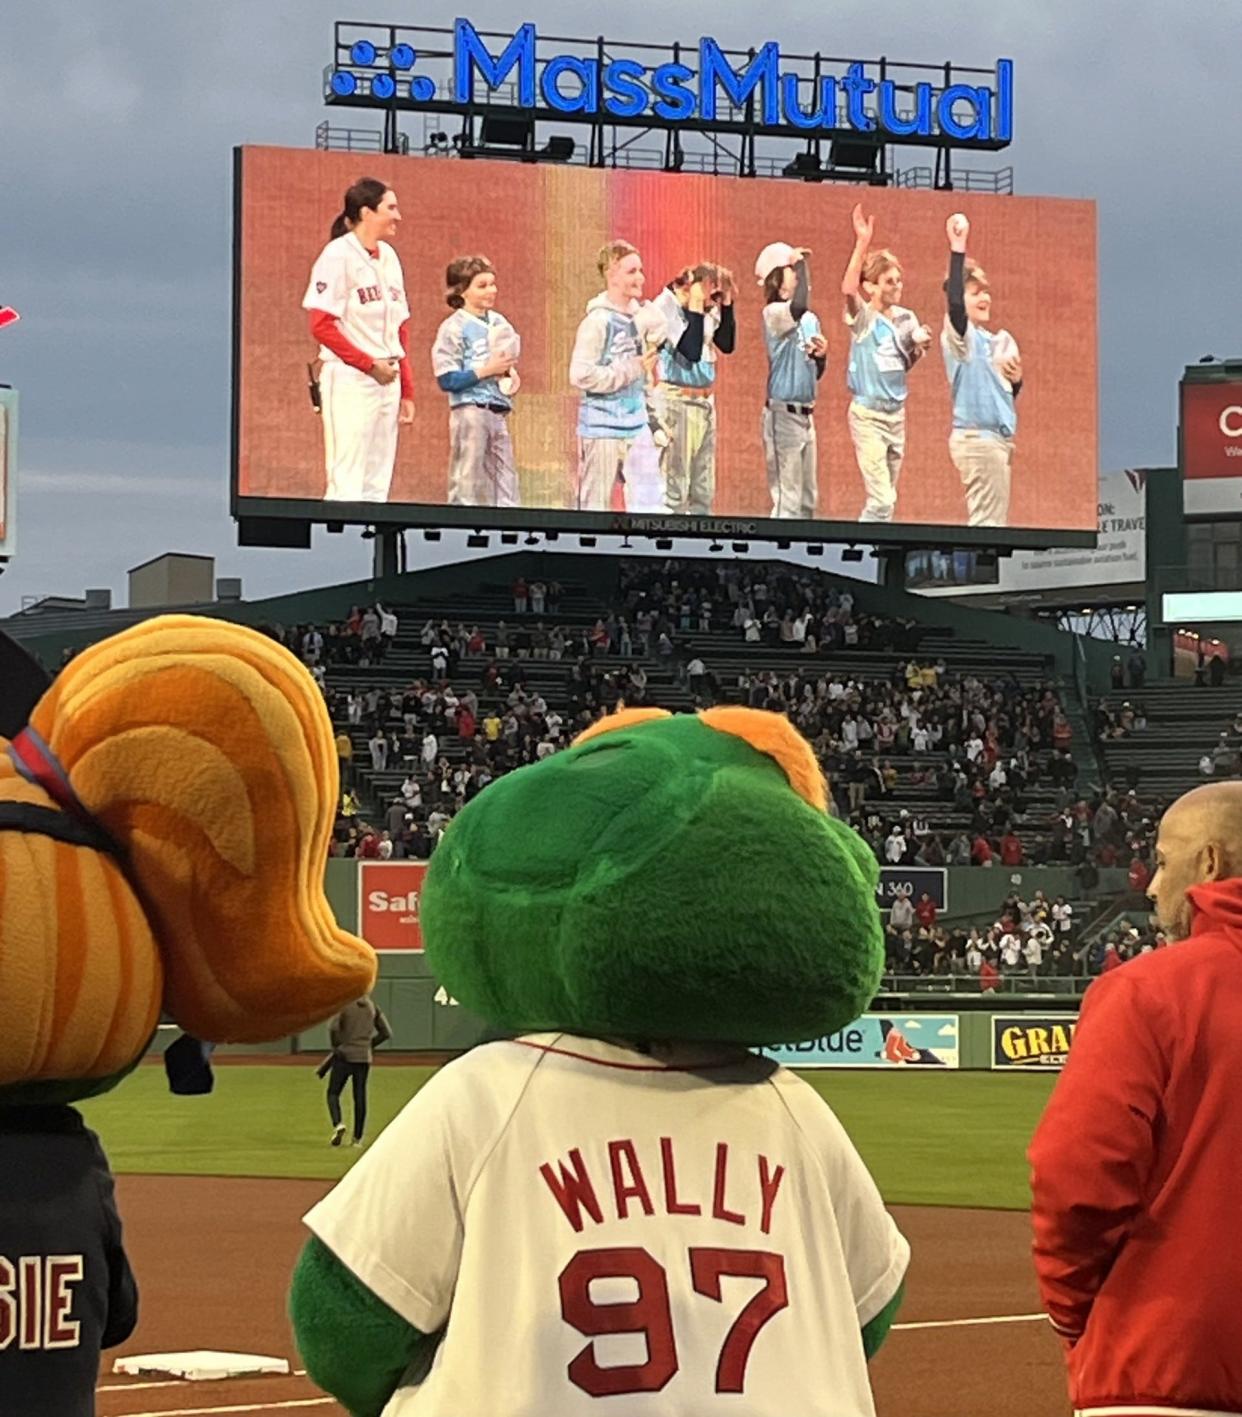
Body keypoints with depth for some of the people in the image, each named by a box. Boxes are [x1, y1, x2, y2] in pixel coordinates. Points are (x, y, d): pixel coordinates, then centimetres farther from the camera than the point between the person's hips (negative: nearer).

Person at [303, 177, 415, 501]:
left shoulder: (388, 256, 14)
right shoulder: (338, 255, -8)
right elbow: (321, 326, -13)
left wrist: (407, 390, 13)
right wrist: (369, 365, -14)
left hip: (387, 381, 8)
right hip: (350, 380, -8)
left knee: (377, 486, 7)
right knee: (347, 485, -10)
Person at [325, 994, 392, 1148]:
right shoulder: (372, 1006, 6)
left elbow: (333, 1027, -23)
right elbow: (386, 1033, 8)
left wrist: (336, 1047, -8)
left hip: (345, 1056, -4)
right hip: (364, 1057, 4)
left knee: (333, 1093, 7)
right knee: (360, 1096, 8)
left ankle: (337, 1124, -17)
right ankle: (358, 1138, 10)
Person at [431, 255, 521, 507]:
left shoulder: (500, 323, 12)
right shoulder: (454, 328, -6)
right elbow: (447, 380, -12)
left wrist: (511, 375, 4)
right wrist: (486, 371, -15)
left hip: (498, 412, 6)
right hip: (470, 410, -6)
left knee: (506, 483, 5)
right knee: (468, 485, -3)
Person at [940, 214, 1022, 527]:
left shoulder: (1000, 340, 17)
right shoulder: (959, 335, -6)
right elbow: (954, 303, -28)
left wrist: (1016, 380, 0)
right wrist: (957, 251, -33)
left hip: (1000, 438, 8)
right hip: (976, 438, -8)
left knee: (995, 521, 10)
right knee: (987, 522, -10)